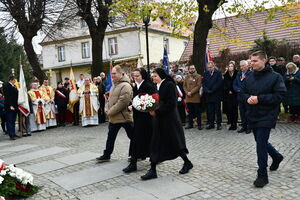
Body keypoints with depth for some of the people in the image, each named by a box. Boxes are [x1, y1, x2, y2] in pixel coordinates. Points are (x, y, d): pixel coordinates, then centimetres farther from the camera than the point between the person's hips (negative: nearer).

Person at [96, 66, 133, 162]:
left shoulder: (125, 86, -17)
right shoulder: (114, 85, 14)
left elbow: (122, 102, -25)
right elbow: (110, 99, 21)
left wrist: (111, 112, -19)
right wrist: (107, 109, 3)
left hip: (124, 117, -9)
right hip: (113, 117, 9)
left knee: (132, 136, 5)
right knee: (110, 137, 15)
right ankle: (106, 155, 26)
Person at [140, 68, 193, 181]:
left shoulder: (169, 85, -12)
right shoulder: (156, 86, 10)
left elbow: (171, 103, -19)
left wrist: (157, 111, -19)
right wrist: (152, 109, -4)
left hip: (169, 119, -7)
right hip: (159, 119, 8)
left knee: (175, 143, 4)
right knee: (155, 145, 5)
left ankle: (187, 163, 27)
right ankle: (152, 170, 9)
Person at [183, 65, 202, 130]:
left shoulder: (198, 76, -1)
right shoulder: (187, 77, 14)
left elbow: (198, 86, -10)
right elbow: (184, 86, 10)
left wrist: (191, 92, -15)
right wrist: (187, 92, -7)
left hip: (196, 97, -4)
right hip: (188, 98, 5)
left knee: (197, 112, 1)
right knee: (190, 112, 11)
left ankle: (199, 124, 6)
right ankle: (190, 124, 19)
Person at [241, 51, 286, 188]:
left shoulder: (275, 77, -11)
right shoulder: (249, 78, 6)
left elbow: (279, 96, -16)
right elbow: (242, 93, 11)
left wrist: (259, 98, -22)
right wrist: (248, 98, -12)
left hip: (266, 116, -6)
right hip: (253, 116, 6)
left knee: (261, 144, -8)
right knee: (261, 141, 19)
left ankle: (262, 175, 5)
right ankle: (276, 157, 48)